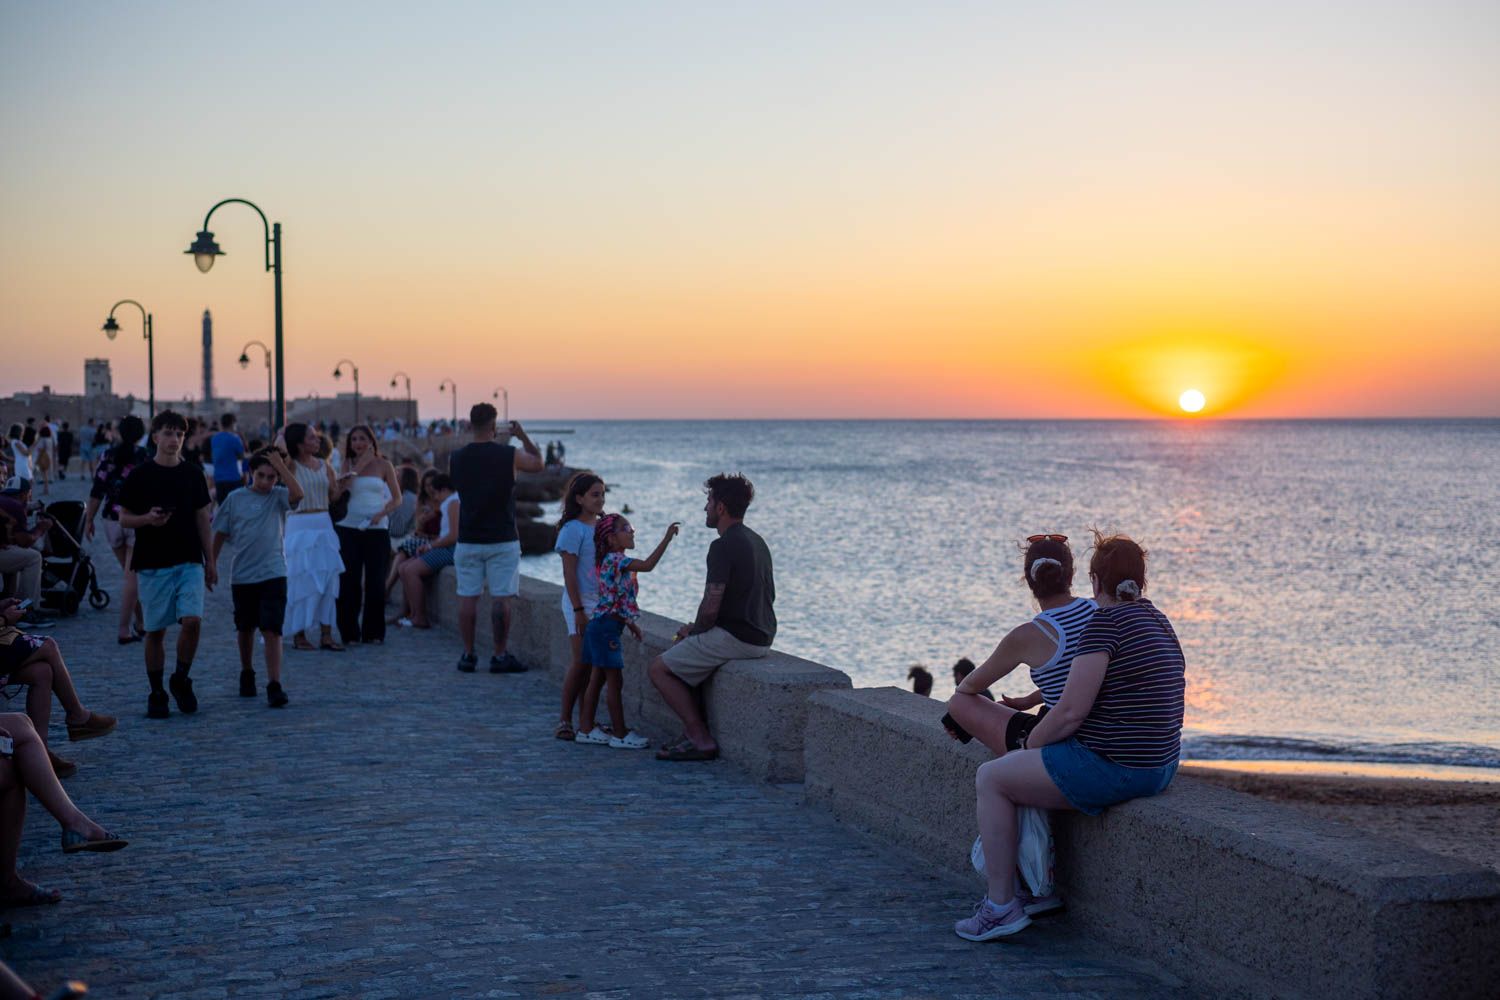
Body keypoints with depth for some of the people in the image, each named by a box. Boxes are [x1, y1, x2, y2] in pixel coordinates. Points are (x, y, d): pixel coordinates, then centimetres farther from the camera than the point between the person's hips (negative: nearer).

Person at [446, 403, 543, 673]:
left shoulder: (457, 458, -1)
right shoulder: (510, 455, -8)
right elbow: (537, 463, 11)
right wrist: (523, 436, 23)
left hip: (468, 540, 3)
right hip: (502, 540, -3)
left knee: (467, 597, 7)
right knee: (500, 598, 0)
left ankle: (468, 655, 10)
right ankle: (500, 656, 1)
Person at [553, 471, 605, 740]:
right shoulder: (573, 529, -9)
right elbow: (569, 573, -12)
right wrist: (578, 609, -17)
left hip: (602, 602, 6)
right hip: (580, 601, -6)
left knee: (595, 664, 5)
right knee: (581, 663, -7)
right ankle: (565, 721, 1)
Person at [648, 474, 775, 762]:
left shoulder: (723, 546, -17)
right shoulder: (757, 541, 13)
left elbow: (711, 607, -22)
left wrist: (694, 631, 2)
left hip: (734, 638, -10)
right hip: (761, 638, 10)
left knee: (660, 669, 2)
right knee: (683, 660, 27)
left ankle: (702, 740, -2)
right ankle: (696, 735, 18)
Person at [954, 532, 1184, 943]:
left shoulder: (1105, 622, -17)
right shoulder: (1158, 621, 12)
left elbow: (1071, 711, -21)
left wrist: (1031, 743, -1)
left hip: (1112, 769, -10)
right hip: (1157, 767, 10)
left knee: (990, 778, 5)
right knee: (1029, 771, 31)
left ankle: (1001, 905, 6)